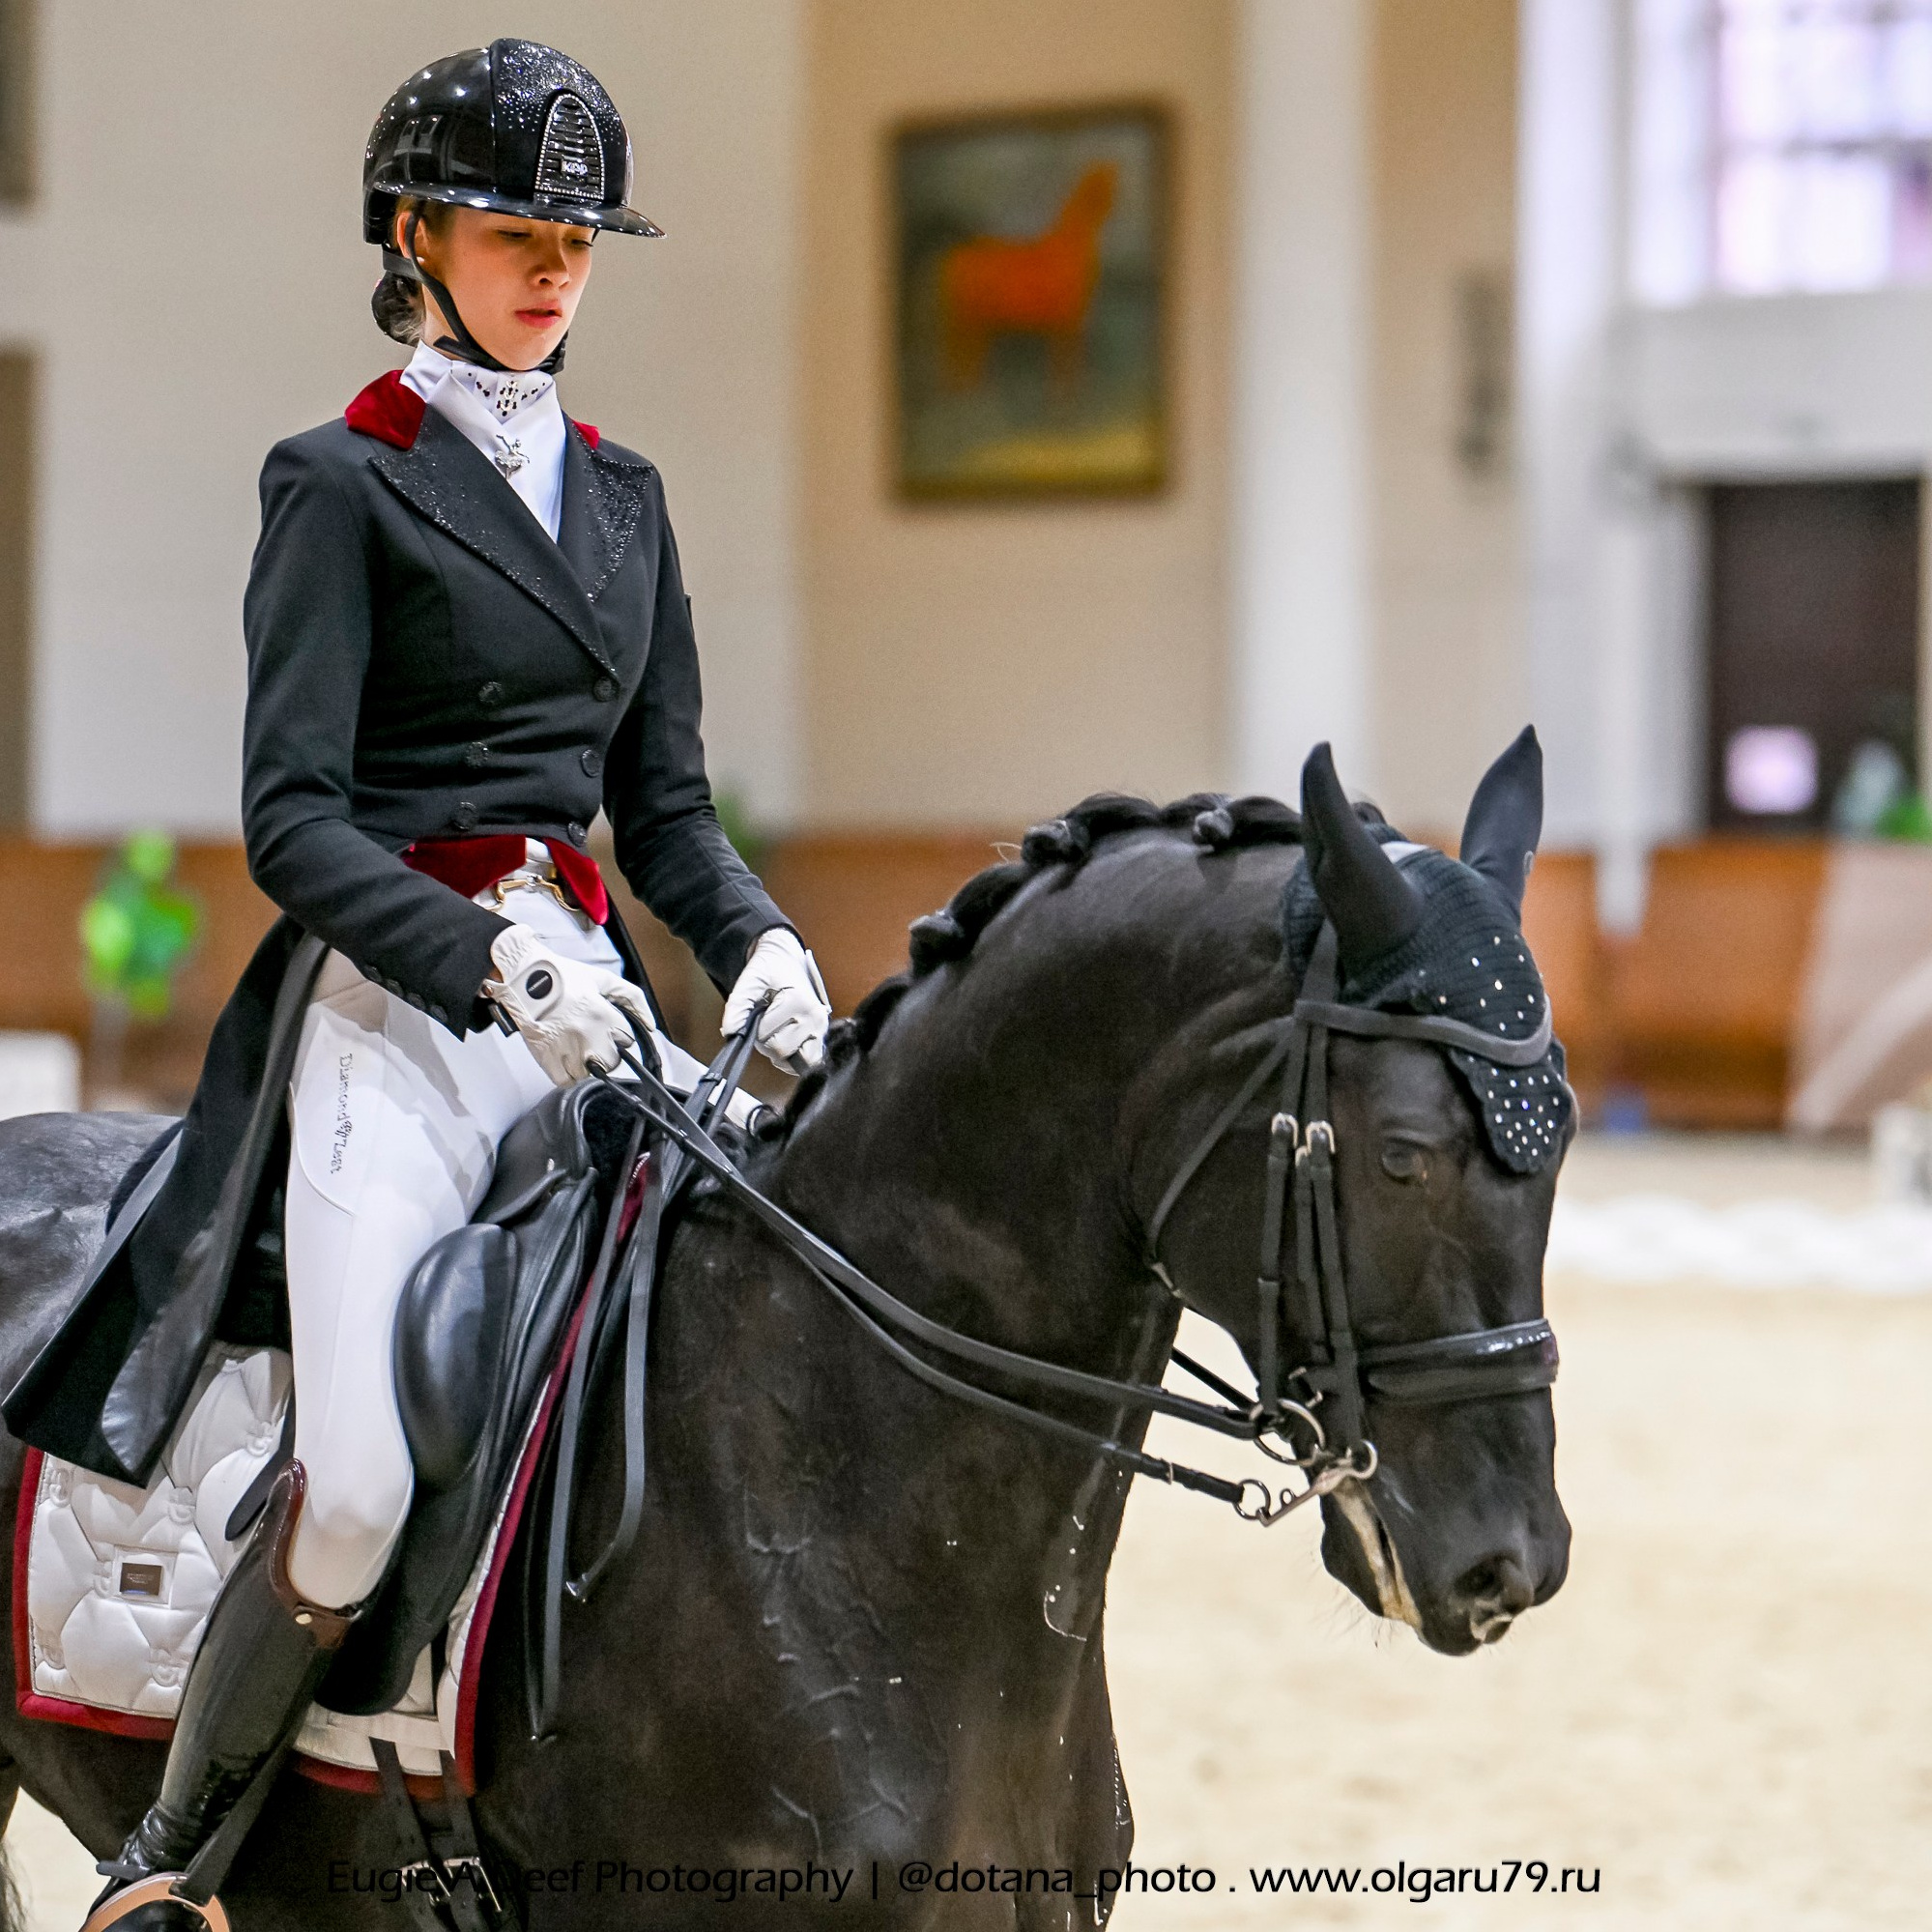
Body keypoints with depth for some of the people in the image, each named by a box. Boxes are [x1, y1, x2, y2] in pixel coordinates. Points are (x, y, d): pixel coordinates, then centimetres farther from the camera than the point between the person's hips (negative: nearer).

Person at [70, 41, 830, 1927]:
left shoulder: (619, 496, 18)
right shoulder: (344, 481, 0)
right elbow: (292, 818, -8)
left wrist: (758, 942, -2)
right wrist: (493, 962, -23)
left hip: (583, 998, 6)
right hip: (393, 1009, -6)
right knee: (359, 1491, -19)